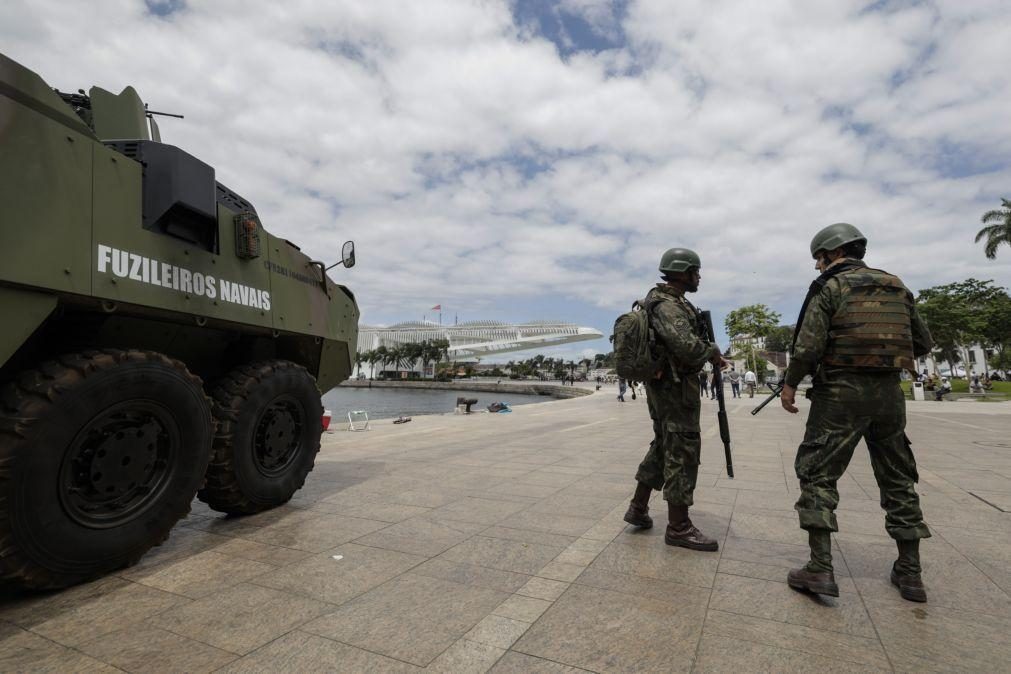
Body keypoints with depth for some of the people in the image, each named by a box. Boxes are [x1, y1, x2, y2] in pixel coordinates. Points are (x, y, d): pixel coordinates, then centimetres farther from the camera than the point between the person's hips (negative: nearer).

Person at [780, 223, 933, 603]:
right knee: (898, 478, 16)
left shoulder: (829, 287, -5)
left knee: (818, 473, 0)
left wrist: (790, 384, -3)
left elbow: (809, 345, -14)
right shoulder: (896, 286, 12)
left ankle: (820, 569, -4)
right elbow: (923, 343, 15)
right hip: (889, 391, 6)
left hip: (841, 391, -6)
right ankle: (909, 573, 22)